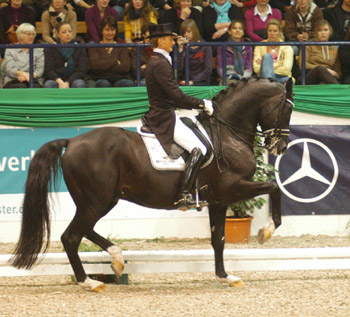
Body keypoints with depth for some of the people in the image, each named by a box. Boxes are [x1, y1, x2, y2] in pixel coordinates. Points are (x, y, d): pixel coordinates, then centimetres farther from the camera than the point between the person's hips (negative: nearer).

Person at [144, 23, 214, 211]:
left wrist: (197, 105, 17)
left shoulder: (156, 61, 18)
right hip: (165, 119, -11)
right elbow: (177, 96, -21)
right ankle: (184, 196, -26)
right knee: (198, 149, -20)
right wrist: (202, 104, -12)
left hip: (161, 116, 11)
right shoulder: (160, 64, -16)